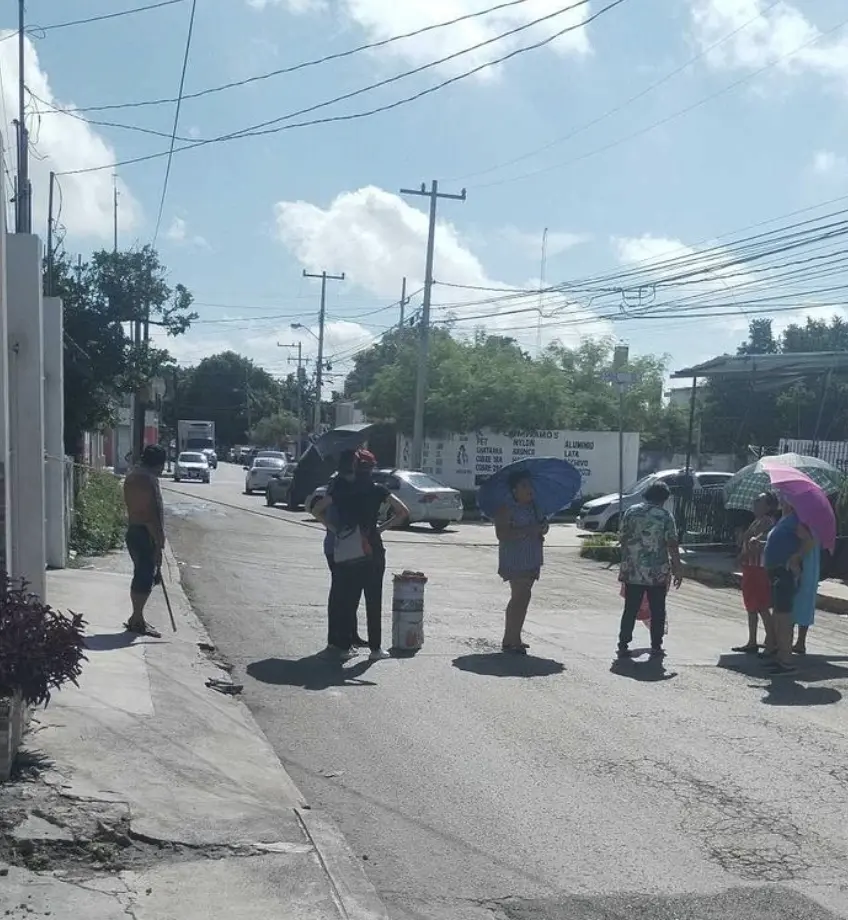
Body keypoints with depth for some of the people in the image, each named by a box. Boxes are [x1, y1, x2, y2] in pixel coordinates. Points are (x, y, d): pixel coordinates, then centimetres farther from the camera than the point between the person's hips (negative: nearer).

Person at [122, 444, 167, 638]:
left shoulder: (132, 475, 14)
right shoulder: (149, 480, -17)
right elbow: (152, 515, -21)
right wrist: (159, 545, -19)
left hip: (133, 532, 10)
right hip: (146, 535, -10)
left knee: (141, 576, 16)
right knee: (145, 579, -4)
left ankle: (137, 618, 22)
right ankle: (137, 621, 1)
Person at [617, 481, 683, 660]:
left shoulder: (631, 512, 3)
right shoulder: (665, 516, -6)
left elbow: (623, 540, 5)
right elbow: (672, 545, -10)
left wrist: (625, 564, 16)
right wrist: (677, 569, -3)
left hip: (632, 572, 3)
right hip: (658, 573, -3)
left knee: (630, 611, 8)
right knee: (657, 612, 9)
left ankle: (623, 646, 9)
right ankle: (656, 647, 12)